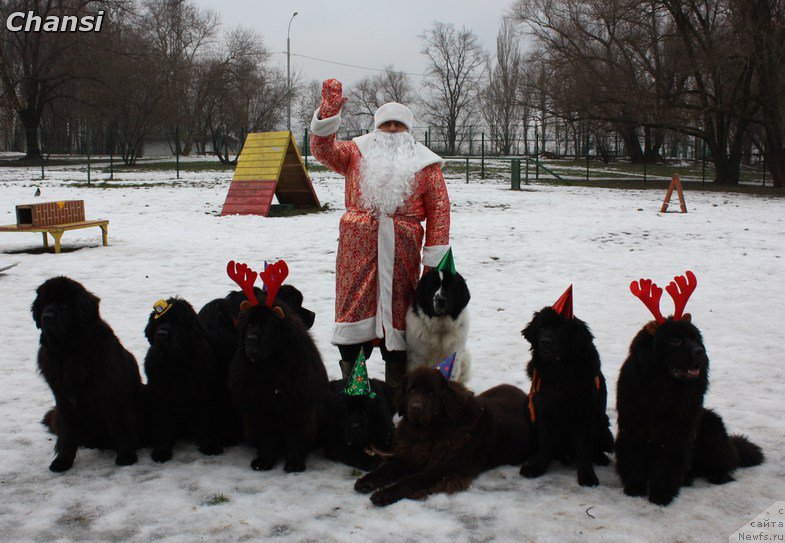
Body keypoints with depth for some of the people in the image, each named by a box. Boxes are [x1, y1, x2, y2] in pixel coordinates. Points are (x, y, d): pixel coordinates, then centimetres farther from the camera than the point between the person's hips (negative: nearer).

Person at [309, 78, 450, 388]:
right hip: (358, 249, 1)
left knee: (397, 307, 5)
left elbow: (439, 208, 4)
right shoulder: (358, 152, 13)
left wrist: (434, 257, -3)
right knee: (355, 305, 2)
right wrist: (328, 113, -16)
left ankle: (396, 380, 17)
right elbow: (323, 151, -1)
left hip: (401, 254, -1)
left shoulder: (424, 162, 8)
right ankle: (351, 371, 14)